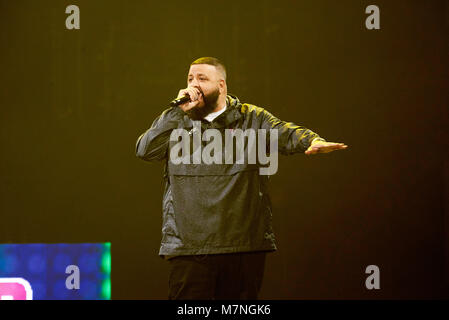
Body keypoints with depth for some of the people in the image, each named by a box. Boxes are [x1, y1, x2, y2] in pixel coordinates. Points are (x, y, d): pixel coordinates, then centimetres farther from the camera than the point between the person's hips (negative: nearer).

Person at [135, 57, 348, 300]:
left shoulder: (251, 119, 9)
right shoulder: (177, 122, 11)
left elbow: (286, 134, -6)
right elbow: (144, 150, -3)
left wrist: (313, 141, -29)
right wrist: (178, 111, -9)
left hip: (245, 247, 0)